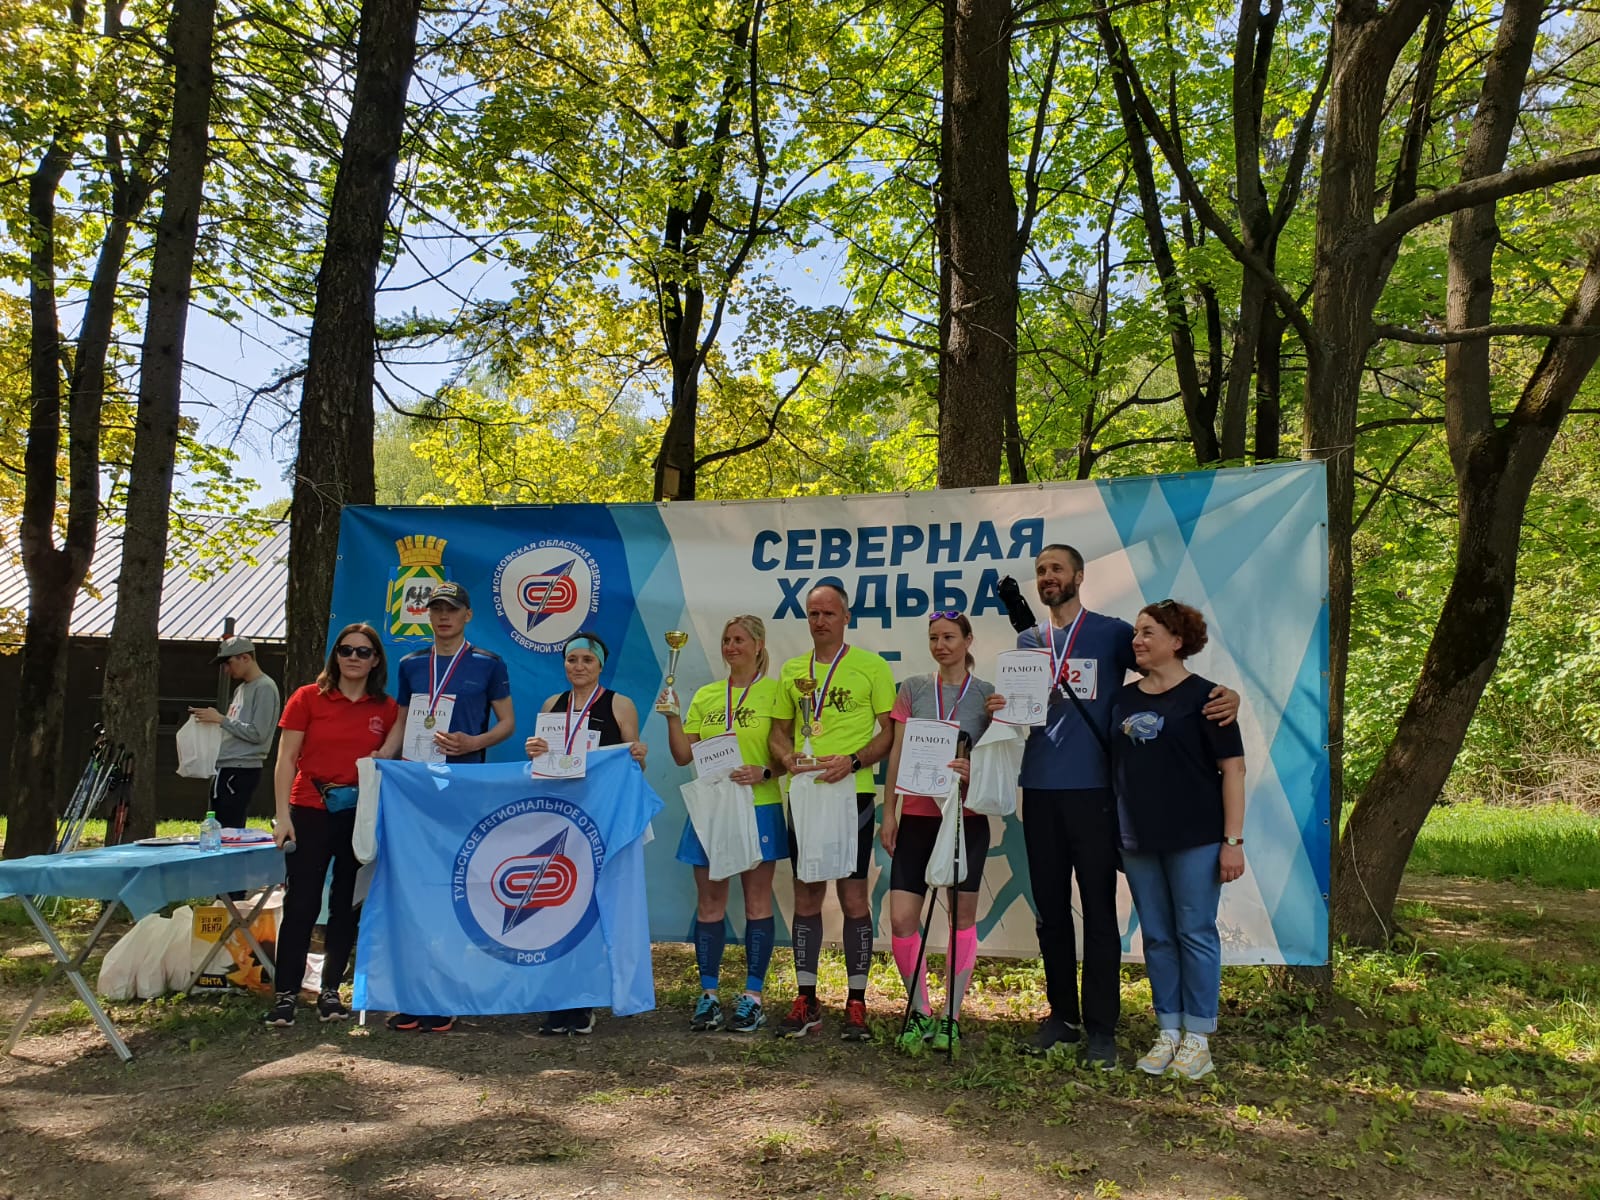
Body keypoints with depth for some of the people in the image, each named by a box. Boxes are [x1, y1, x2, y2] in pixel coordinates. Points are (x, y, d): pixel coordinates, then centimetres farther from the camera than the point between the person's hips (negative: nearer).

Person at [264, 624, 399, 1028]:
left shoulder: (387, 709, 5)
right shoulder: (307, 698, 0)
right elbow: (286, 759, -1)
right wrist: (283, 815, -8)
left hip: (362, 817, 2)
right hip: (311, 813, -2)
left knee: (347, 905, 9)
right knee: (301, 904, -1)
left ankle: (330, 991, 21)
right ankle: (286, 993, 9)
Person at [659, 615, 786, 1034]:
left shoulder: (775, 692, -1)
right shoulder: (705, 696, 11)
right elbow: (683, 756, 8)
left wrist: (764, 773, -20)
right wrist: (671, 716, -5)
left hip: (758, 808, -4)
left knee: (757, 902, 4)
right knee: (709, 901, 6)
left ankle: (753, 996, 13)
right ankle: (708, 995, 16)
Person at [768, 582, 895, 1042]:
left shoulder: (871, 666, -1)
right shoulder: (792, 670, 12)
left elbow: (891, 731, -3)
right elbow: (779, 731, 16)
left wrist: (853, 761, -17)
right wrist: (789, 758, -5)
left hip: (852, 794, -4)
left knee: (853, 897, 1)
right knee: (807, 897, 9)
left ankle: (856, 1004, 12)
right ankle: (806, 1001, 19)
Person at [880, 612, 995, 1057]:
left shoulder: (987, 694, 3)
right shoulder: (913, 689, 7)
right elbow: (896, 755, 7)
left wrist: (974, 769, -20)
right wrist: (888, 813, 3)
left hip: (967, 816, -1)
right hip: (917, 815, 1)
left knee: (963, 917, 4)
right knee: (901, 920, -4)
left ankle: (952, 1017, 18)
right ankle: (920, 1014, 14)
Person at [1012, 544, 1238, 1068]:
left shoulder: (1111, 632, 3)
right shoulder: (1028, 640, 14)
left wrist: (1226, 693, -16)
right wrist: (1001, 710, -10)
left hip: (1093, 789, -4)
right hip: (1039, 789, 4)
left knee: (1099, 910, 0)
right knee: (1050, 910, 10)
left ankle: (1101, 1029, 9)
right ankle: (1062, 1015, 23)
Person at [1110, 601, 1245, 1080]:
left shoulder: (1204, 695, -5)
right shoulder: (1123, 698, 10)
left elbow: (1232, 769, -7)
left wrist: (1234, 840, -12)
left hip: (1194, 837, -5)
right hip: (1137, 837, 5)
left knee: (1195, 933, 2)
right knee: (1156, 937, 10)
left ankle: (1198, 1037, 14)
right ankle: (1168, 1031, 21)